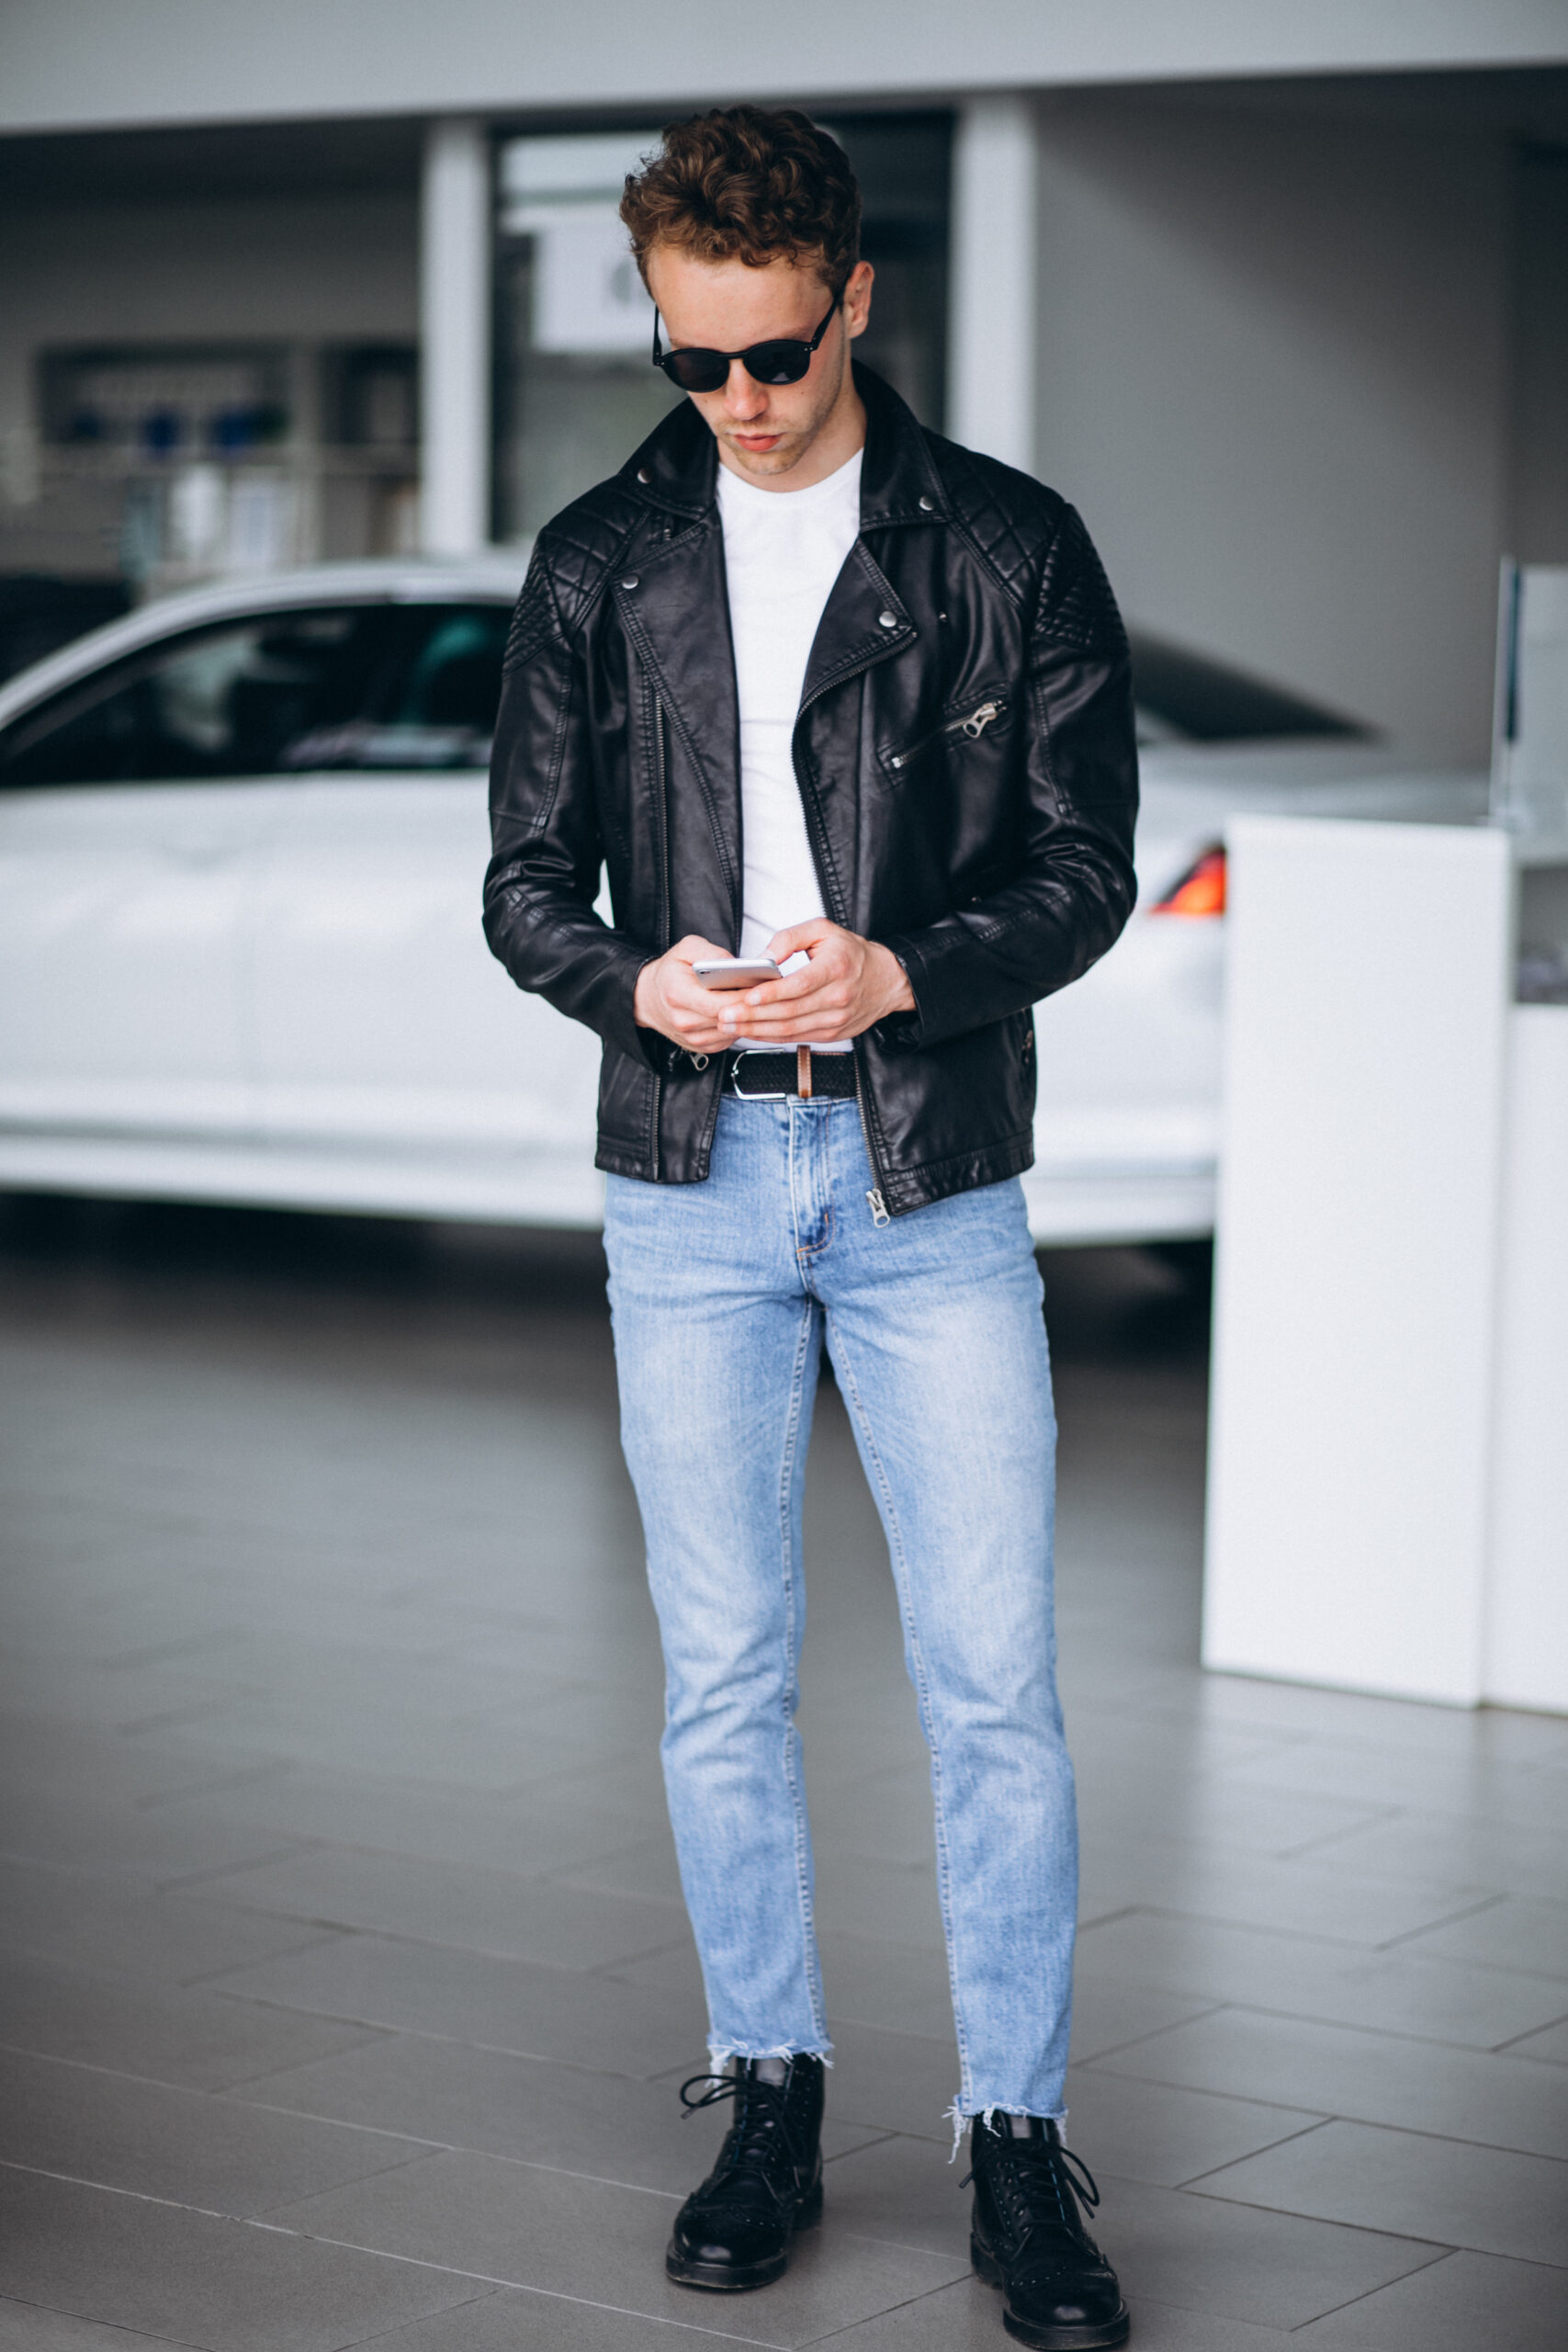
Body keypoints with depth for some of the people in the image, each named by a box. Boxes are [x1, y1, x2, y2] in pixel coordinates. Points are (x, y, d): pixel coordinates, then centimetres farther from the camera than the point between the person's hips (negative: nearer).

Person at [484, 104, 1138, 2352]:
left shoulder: (1010, 546, 0)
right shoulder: (601, 562, 6)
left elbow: (1086, 865, -1)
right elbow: (528, 879, 8)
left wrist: (902, 972, -20)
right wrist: (636, 983, -14)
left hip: (933, 1178, -2)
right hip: (692, 1179, 2)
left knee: (993, 1678, -3)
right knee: (724, 1672, 8)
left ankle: (1019, 2142, 8)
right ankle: (772, 2097, 22)